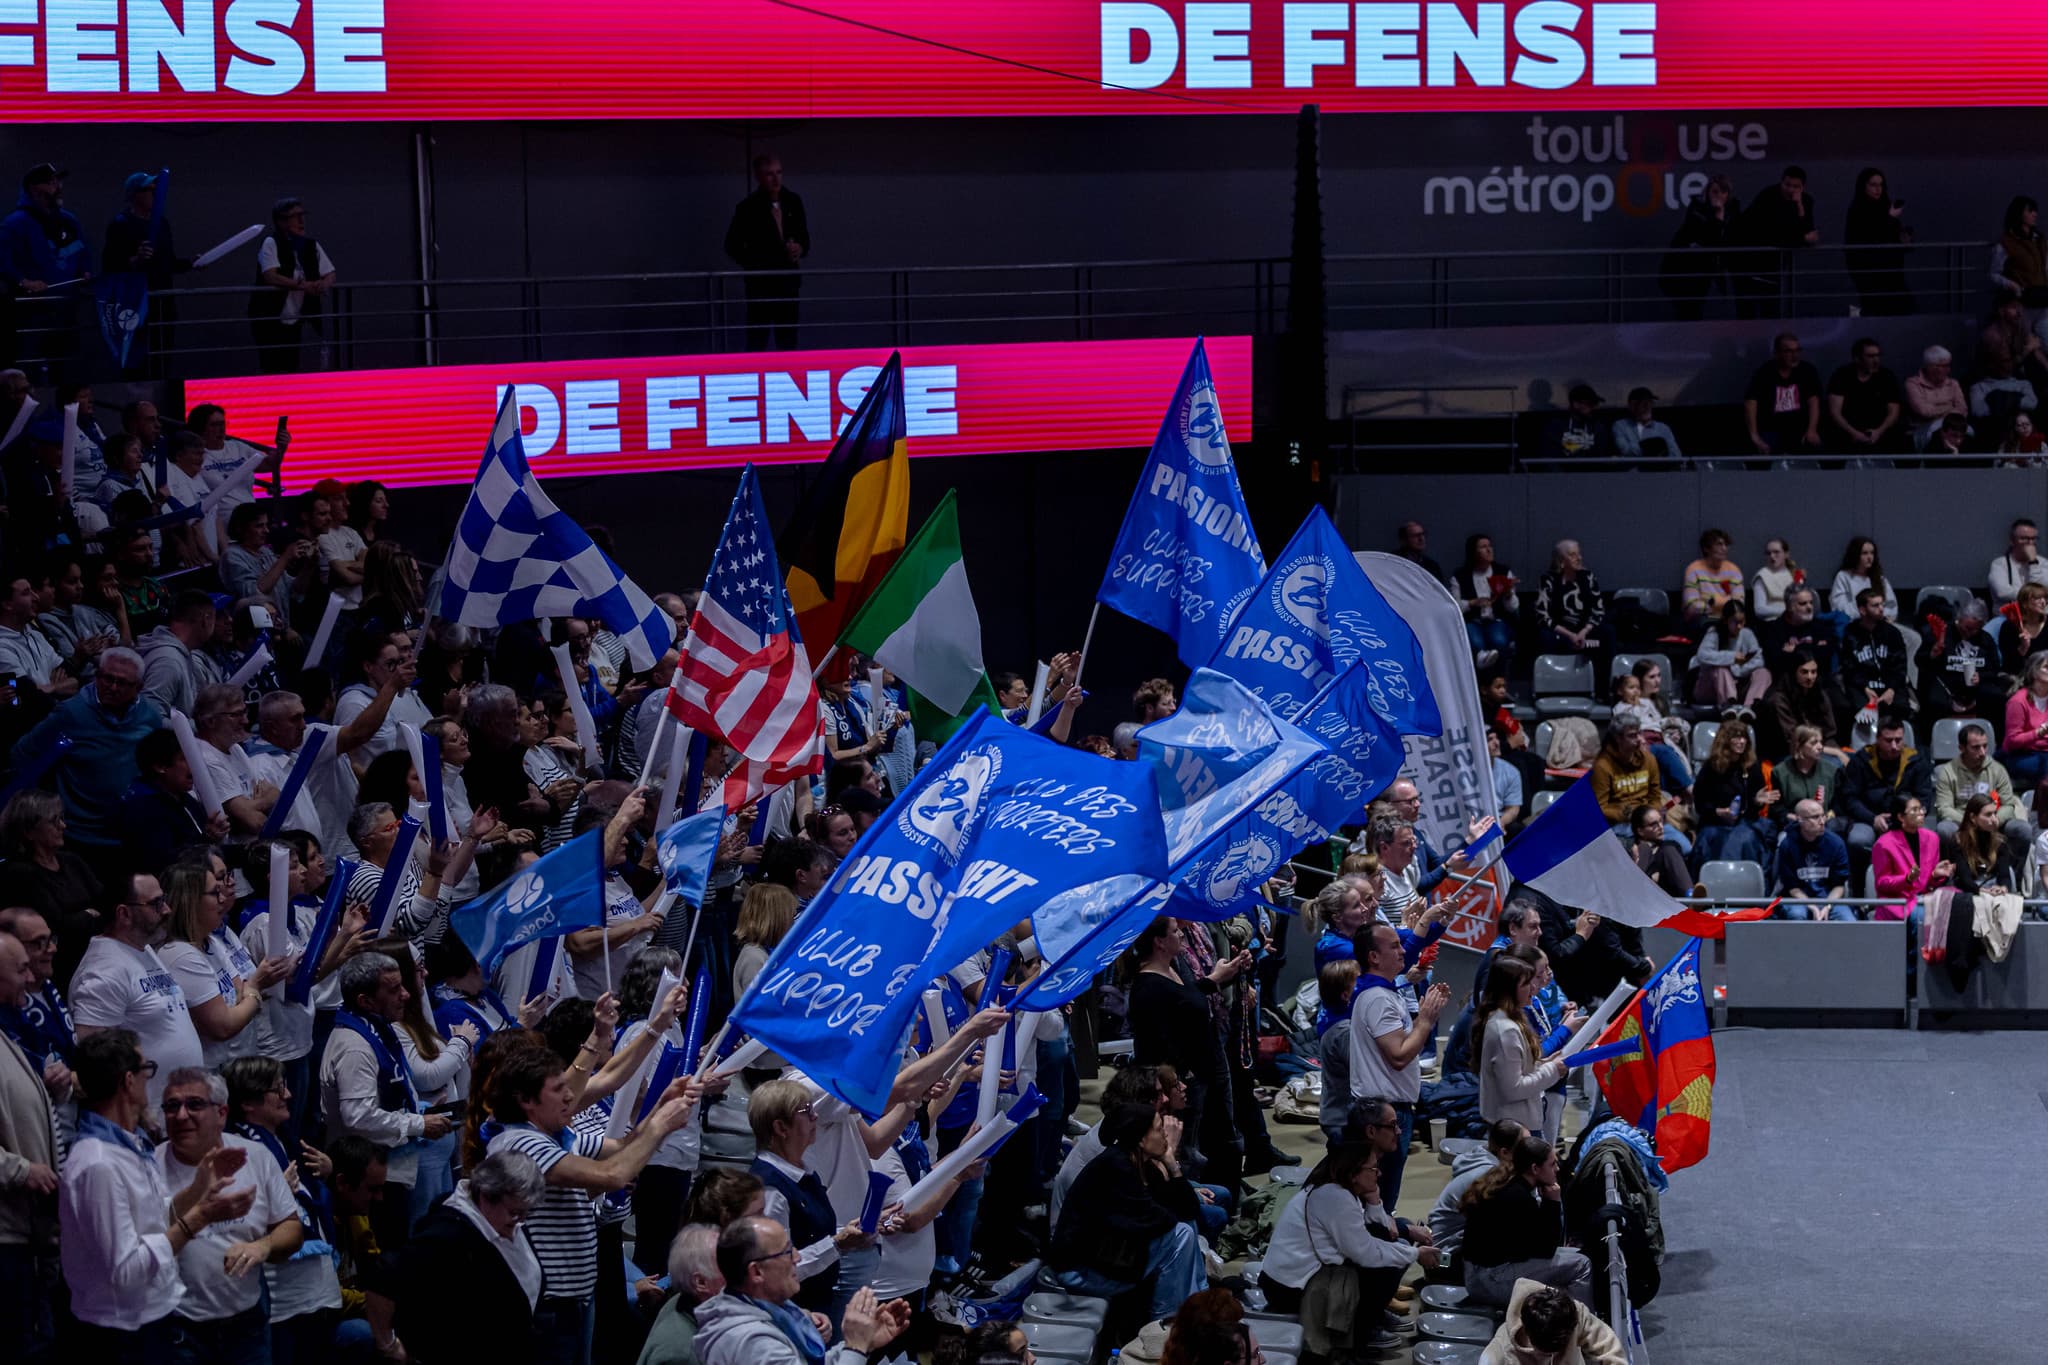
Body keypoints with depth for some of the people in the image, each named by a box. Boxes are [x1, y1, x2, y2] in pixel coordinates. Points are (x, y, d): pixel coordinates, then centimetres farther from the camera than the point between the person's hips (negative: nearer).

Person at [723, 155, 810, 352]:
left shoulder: (793, 201, 5)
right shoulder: (747, 208, -8)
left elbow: (804, 237, 15)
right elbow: (732, 246, -2)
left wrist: (800, 249, -8)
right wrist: (755, 265, -11)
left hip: (788, 282, 4)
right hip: (760, 284, -4)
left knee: (788, 341, 7)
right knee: (757, 341, -4)